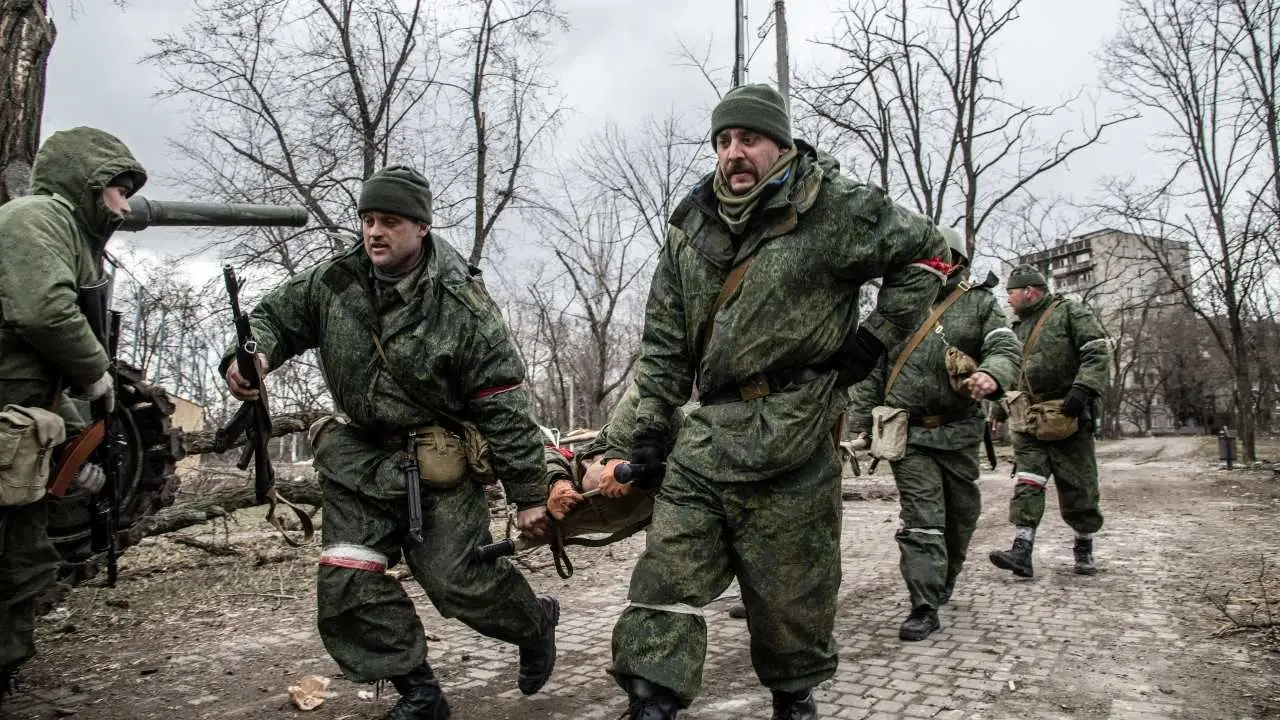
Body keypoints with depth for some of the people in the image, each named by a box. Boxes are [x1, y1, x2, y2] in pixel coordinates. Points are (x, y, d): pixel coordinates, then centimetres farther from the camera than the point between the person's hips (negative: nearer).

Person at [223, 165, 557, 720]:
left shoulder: (461, 305, -17)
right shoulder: (334, 282, -3)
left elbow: (505, 405, -15)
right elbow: (276, 315, 11)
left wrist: (527, 494, -13)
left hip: (437, 466, -5)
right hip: (359, 458, 5)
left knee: (457, 580, -4)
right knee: (347, 585, 3)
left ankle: (535, 623, 30)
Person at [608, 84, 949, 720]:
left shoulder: (835, 209, -4)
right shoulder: (690, 228, 10)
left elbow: (924, 253, 6)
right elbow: (663, 338, 12)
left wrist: (873, 340, -1)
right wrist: (649, 424, 6)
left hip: (794, 429, -4)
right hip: (710, 427, 4)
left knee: (791, 583, 8)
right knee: (667, 567, -4)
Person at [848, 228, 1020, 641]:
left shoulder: (979, 304, 6)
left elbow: (1007, 348, -10)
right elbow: (872, 370, 11)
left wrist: (991, 375, -33)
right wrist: (861, 422, 6)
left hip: (959, 432, 1)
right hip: (910, 433, -1)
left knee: (961, 515, 15)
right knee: (921, 519, -8)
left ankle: (944, 581, 40)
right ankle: (925, 608, -5)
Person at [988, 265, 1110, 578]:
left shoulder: (1070, 312, -1)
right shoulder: (1019, 327, 19)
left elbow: (1097, 352, -12)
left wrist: (1082, 390, -23)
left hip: (1068, 417, -5)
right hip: (1029, 419, 5)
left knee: (1078, 487, 5)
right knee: (1027, 483, -7)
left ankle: (1084, 548, 23)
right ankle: (1022, 551, -14)